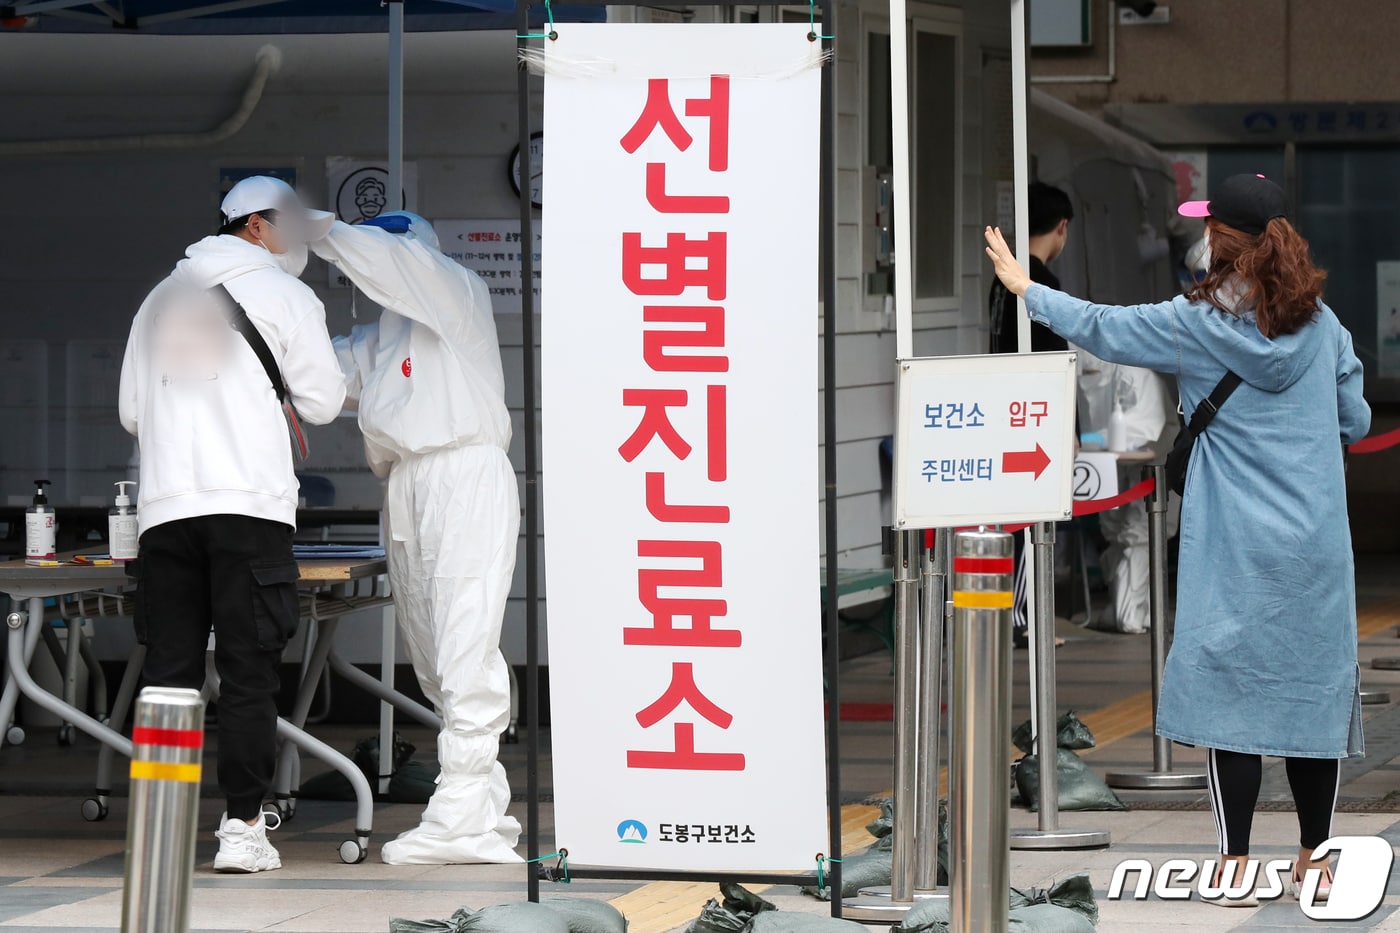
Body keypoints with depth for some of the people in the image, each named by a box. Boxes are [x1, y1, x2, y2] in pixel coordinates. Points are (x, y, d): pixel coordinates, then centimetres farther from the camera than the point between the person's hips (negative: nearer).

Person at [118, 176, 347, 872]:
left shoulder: (162, 297, 19)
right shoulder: (285, 295, 5)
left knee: (169, 670, 4)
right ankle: (242, 828, -5)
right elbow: (322, 403, 5)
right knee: (248, 672, -3)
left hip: (165, 504, 4)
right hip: (250, 502, -4)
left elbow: (131, 412, 20)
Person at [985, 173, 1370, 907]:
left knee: (1230, 691, 2)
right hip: (1317, 545, 3)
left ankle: (1236, 867, 1)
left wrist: (1026, 288, 16)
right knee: (1313, 690, 8)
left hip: (1235, 550, -3)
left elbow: (1100, 328, 2)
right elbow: (1355, 421, 7)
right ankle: (1315, 860, 15)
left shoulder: (1196, 326, -8)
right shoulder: (1320, 323, 1)